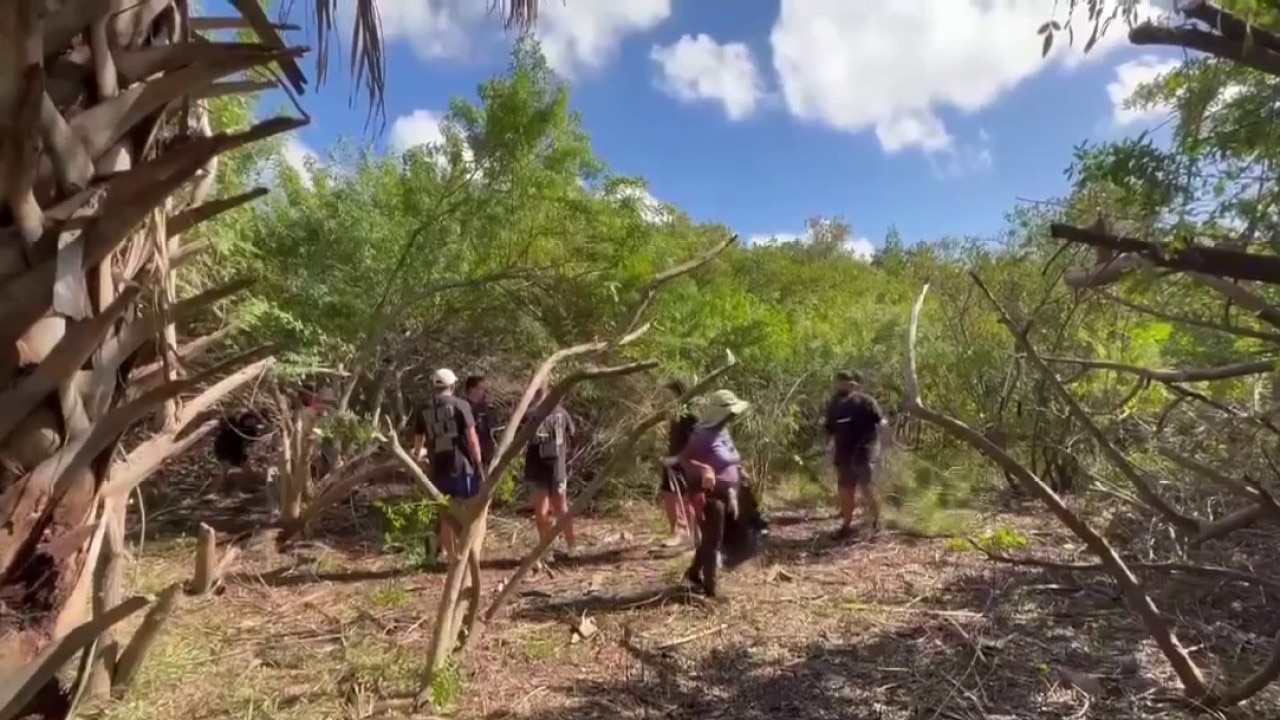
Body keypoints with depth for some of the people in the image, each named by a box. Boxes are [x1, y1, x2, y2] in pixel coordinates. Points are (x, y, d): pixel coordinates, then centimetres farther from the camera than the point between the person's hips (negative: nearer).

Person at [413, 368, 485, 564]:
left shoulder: (424, 411, 8)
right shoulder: (460, 405, -6)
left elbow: (418, 444, 15)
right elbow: (472, 439, -9)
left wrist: (421, 456, 36)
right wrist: (479, 464, -1)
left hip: (439, 469, 4)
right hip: (462, 466, -4)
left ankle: (450, 557, 21)